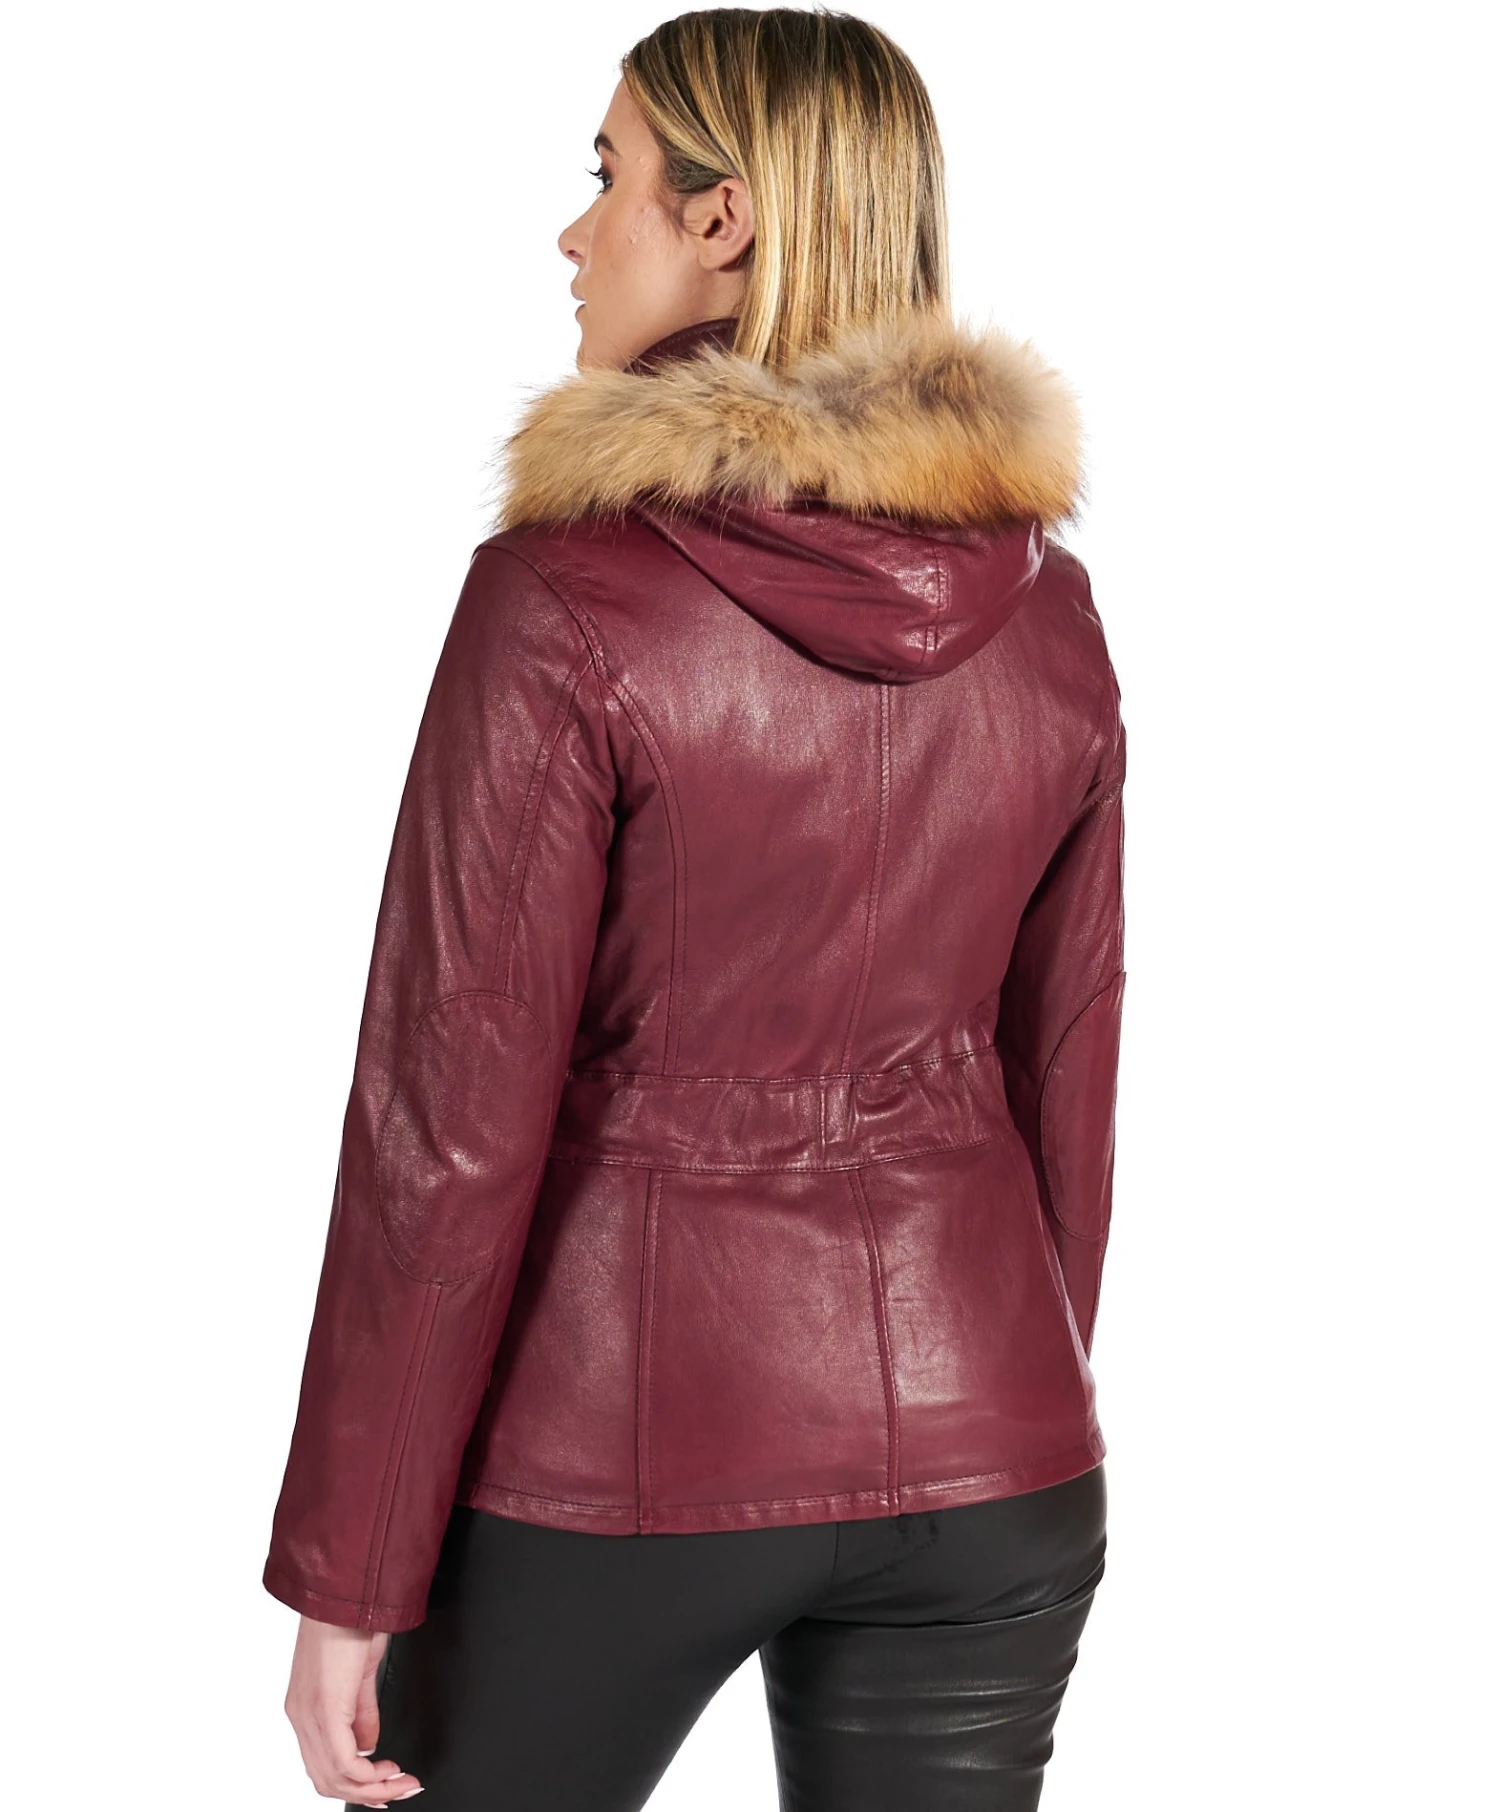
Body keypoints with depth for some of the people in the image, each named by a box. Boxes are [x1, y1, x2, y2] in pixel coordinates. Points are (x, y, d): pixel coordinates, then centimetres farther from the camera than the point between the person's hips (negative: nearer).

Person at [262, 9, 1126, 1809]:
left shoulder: (567, 598, -16)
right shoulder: (1044, 607, 0)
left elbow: (450, 1119, -15)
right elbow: (1063, 1075, 7)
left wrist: (346, 1571, -7)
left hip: (628, 1423, -4)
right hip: (979, 1443, 5)